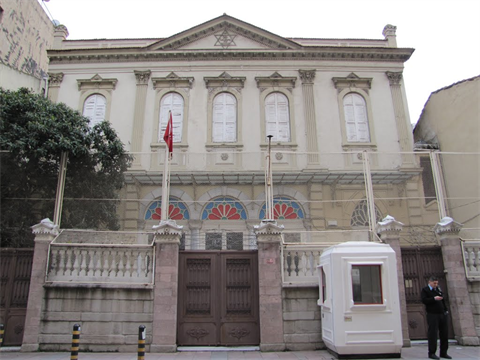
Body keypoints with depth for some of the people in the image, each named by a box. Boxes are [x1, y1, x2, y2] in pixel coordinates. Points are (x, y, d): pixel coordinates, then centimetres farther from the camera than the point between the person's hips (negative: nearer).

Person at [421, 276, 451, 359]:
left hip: (442, 314, 7)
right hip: (432, 315, -6)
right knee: (433, 334, -6)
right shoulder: (425, 290, -1)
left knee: (444, 333, 7)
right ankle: (431, 353, 1)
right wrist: (434, 299, -23)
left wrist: (445, 310, 13)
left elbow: (443, 301, 24)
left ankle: (443, 353, 18)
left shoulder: (438, 289, 19)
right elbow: (424, 300, -14)